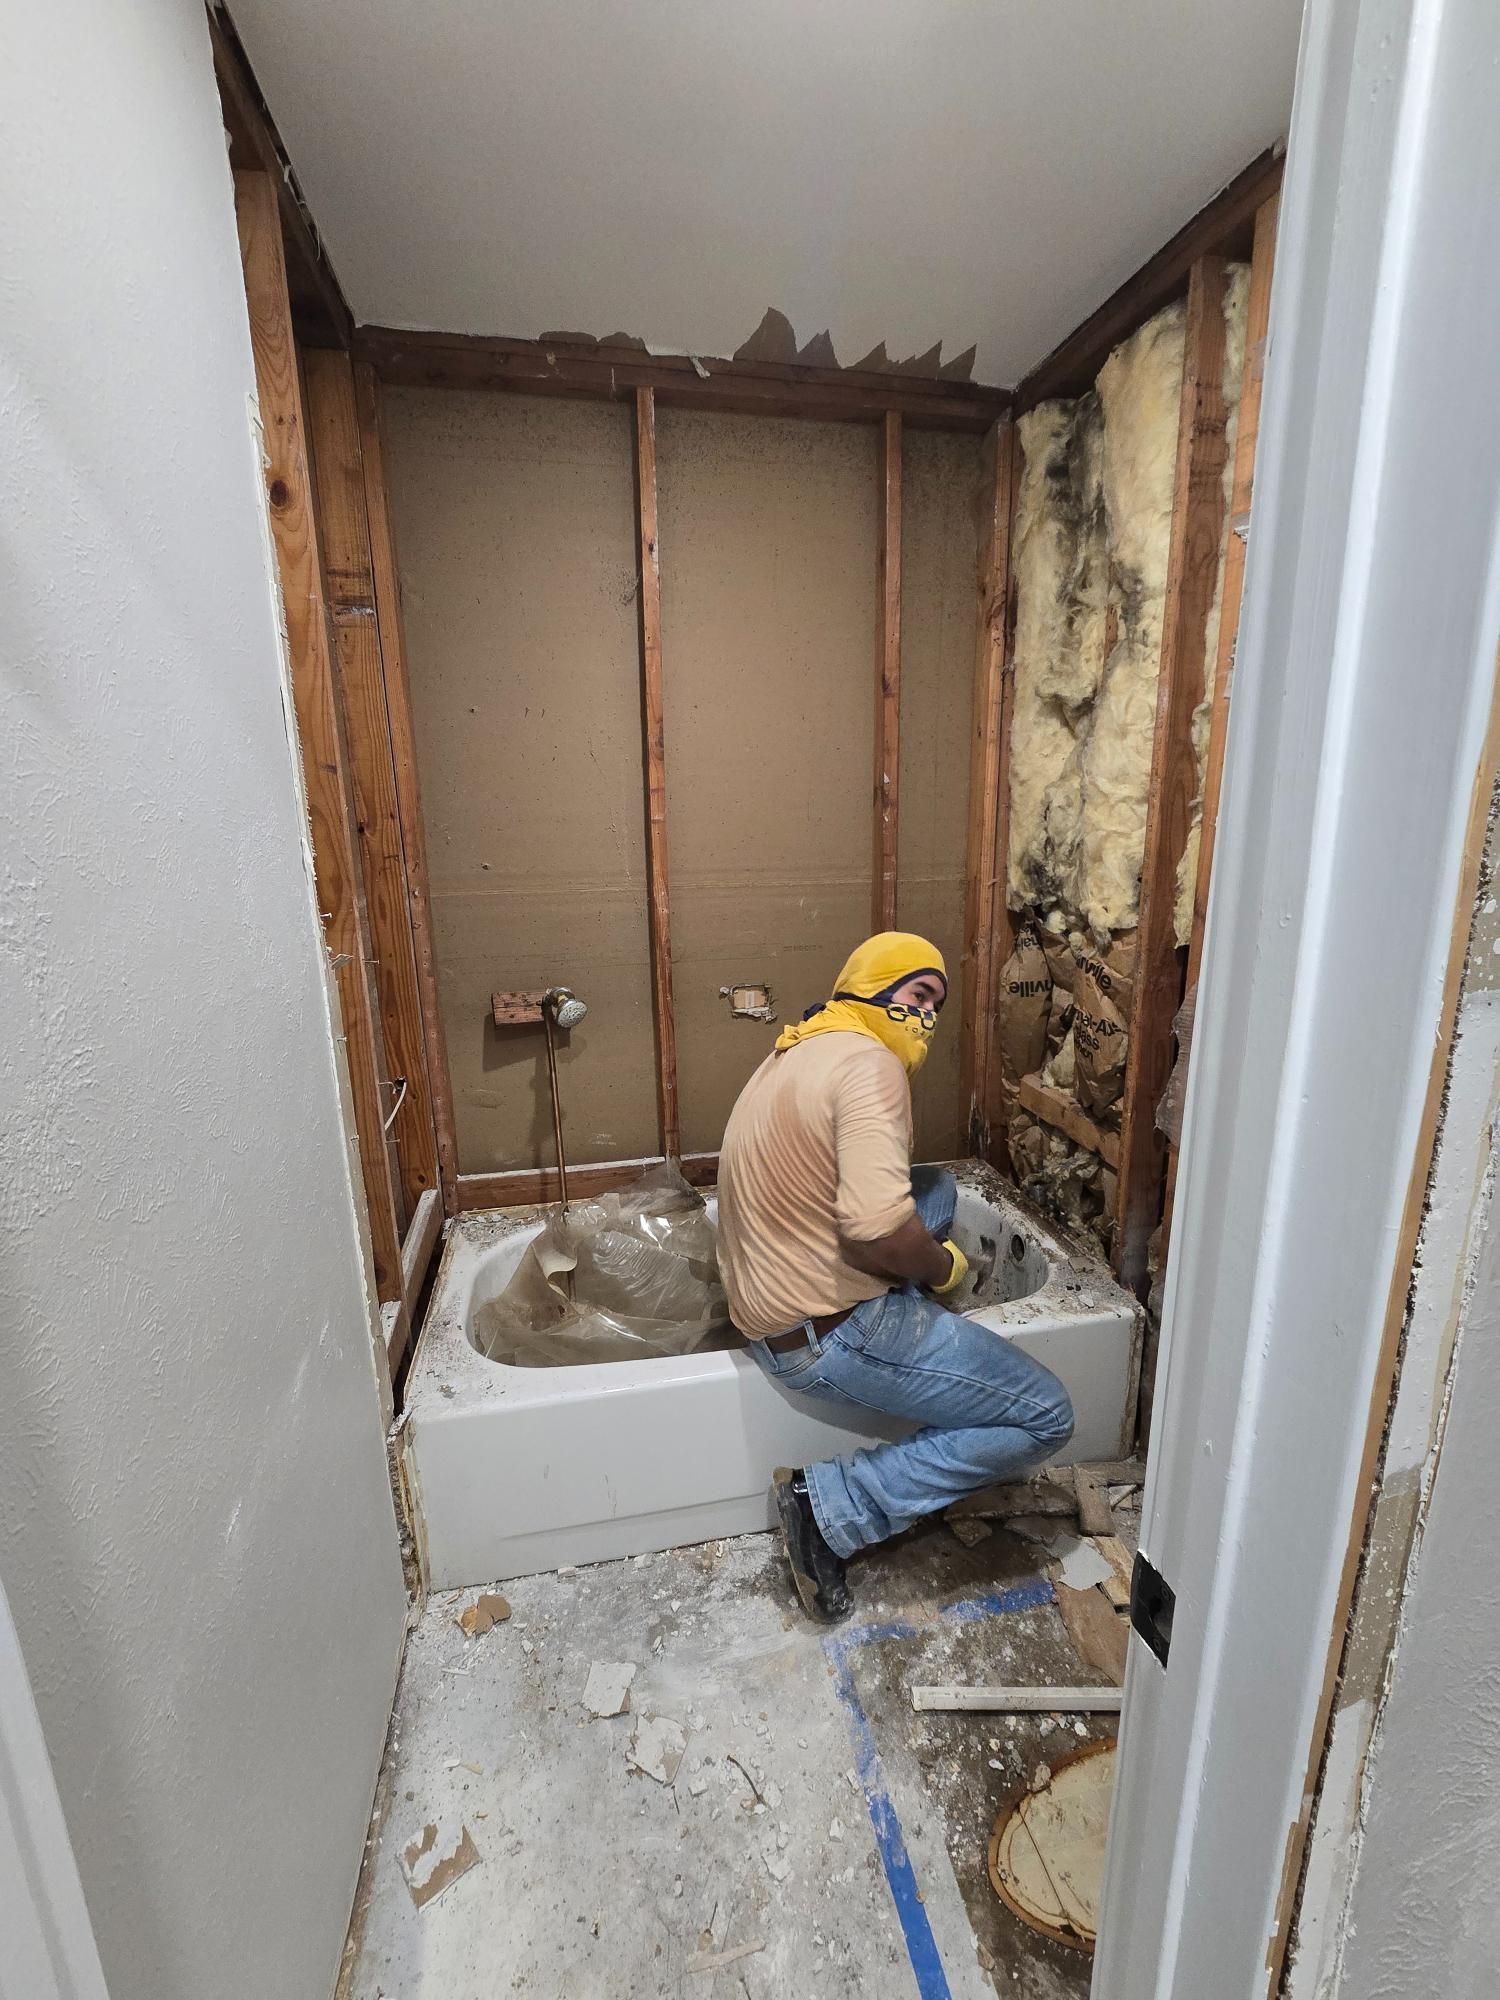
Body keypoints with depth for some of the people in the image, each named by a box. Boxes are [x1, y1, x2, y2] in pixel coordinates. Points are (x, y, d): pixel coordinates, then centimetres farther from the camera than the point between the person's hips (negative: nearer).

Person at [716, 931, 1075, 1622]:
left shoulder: (798, 1054, 12)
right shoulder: (870, 1063, -19)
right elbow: (877, 1224, -32)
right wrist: (946, 1267, -11)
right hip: (830, 1332, -9)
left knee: (936, 1187, 22)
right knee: (1045, 1417, 1)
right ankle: (831, 1504, -1)